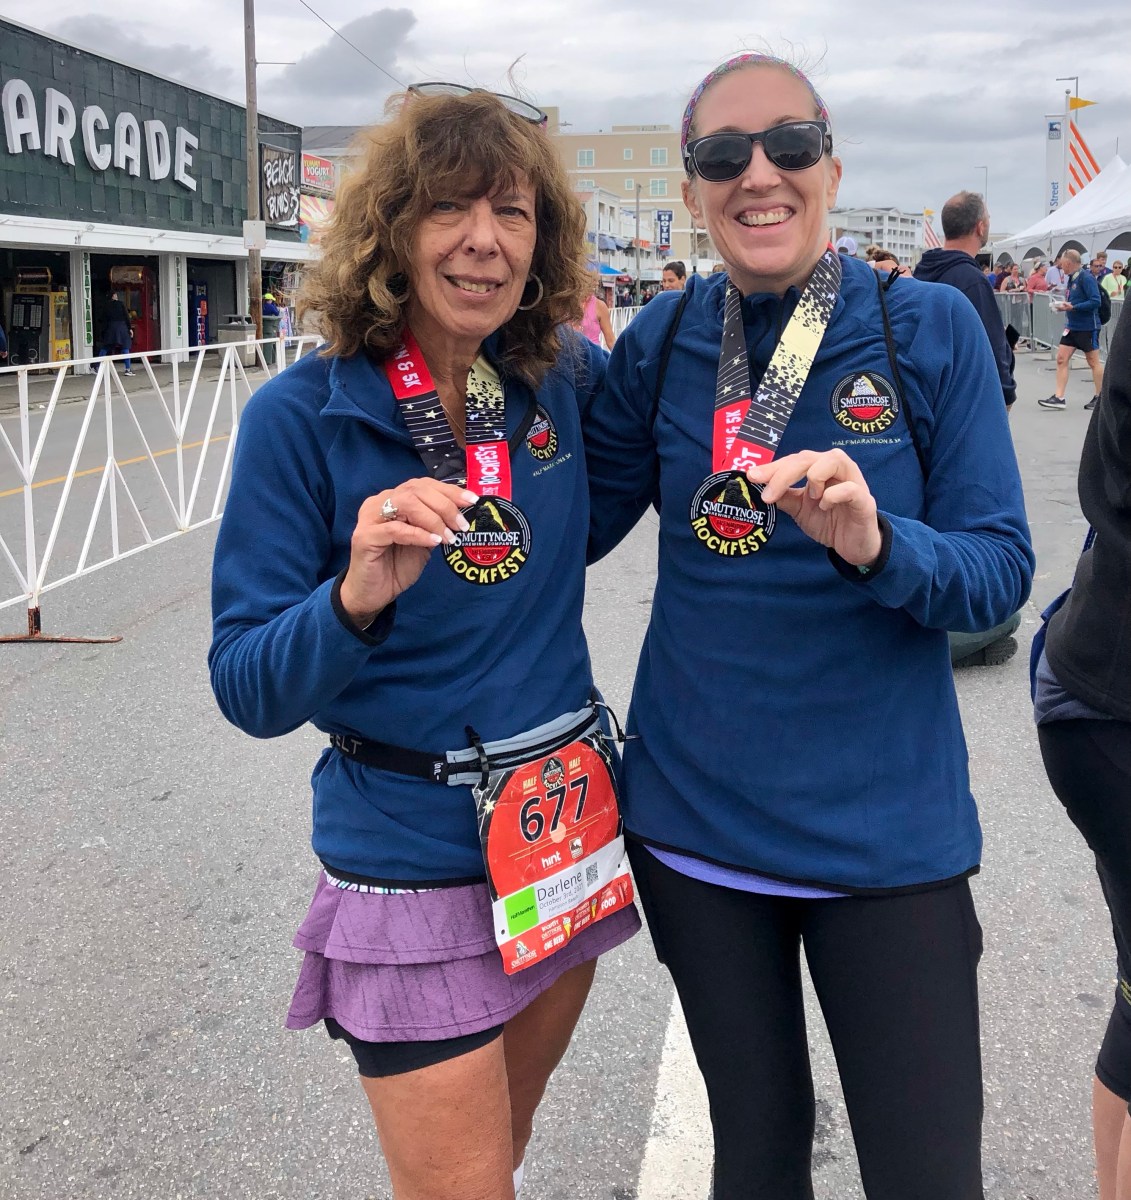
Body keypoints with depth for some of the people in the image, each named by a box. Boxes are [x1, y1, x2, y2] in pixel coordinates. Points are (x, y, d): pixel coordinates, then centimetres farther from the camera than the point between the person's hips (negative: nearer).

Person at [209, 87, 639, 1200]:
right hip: (411, 858, -4)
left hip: (564, 826, 5)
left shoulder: (569, 377, -4)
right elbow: (249, 688, -16)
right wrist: (356, 598, -35)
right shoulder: (304, 416, -15)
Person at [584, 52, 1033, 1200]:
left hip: (883, 831, -2)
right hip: (696, 816, 2)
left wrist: (878, 546, -29)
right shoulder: (662, 343, 0)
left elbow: (1000, 571, -8)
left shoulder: (931, 329, -6)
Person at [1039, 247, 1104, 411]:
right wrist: (1064, 305, 0)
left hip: (1087, 327, -8)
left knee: (1093, 361, 4)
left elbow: (1095, 301, -22)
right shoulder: (1071, 278, 9)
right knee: (1061, 359, 1)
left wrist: (1073, 307, -23)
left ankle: (1100, 397, 16)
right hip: (1072, 326, 8)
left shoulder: (1086, 278, -17)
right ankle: (1059, 397, 2)